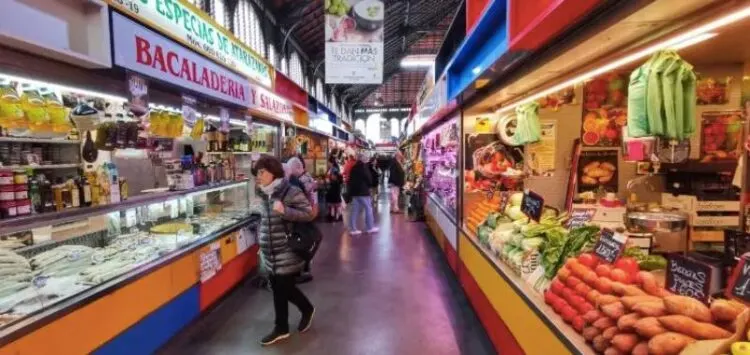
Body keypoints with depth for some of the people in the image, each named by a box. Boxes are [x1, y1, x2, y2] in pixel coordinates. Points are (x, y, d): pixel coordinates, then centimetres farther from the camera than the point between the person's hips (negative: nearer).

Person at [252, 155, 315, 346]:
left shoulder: (291, 192, -17)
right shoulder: (265, 194, 7)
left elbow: (308, 214, -18)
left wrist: (285, 211, -31)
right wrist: (262, 242, 19)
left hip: (287, 253, -7)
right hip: (271, 253, 7)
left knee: (284, 288, 3)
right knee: (278, 289, 15)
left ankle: (307, 309, 31)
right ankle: (281, 328, 29)